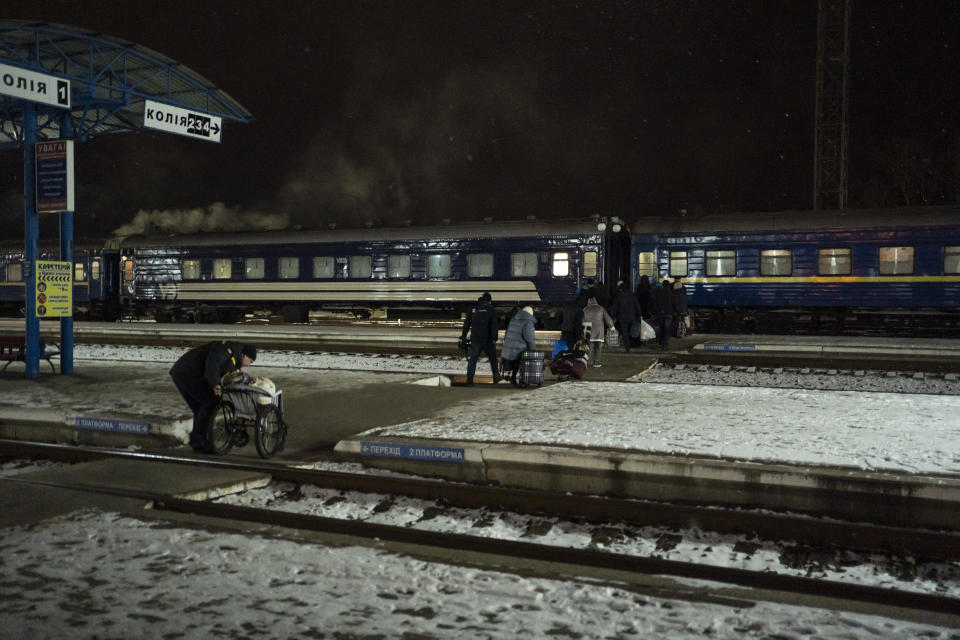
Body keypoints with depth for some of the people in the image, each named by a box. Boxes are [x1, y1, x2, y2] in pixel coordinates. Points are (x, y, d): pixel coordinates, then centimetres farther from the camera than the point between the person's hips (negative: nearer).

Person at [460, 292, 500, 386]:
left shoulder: (473, 309, 9)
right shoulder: (490, 310, -2)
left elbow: (466, 324, 10)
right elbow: (494, 325, -10)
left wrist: (463, 337, 14)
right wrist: (494, 339, -9)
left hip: (474, 339, 3)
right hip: (487, 340, -2)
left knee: (472, 360, 4)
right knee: (493, 358, 15)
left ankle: (469, 381, -4)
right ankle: (496, 377, 20)